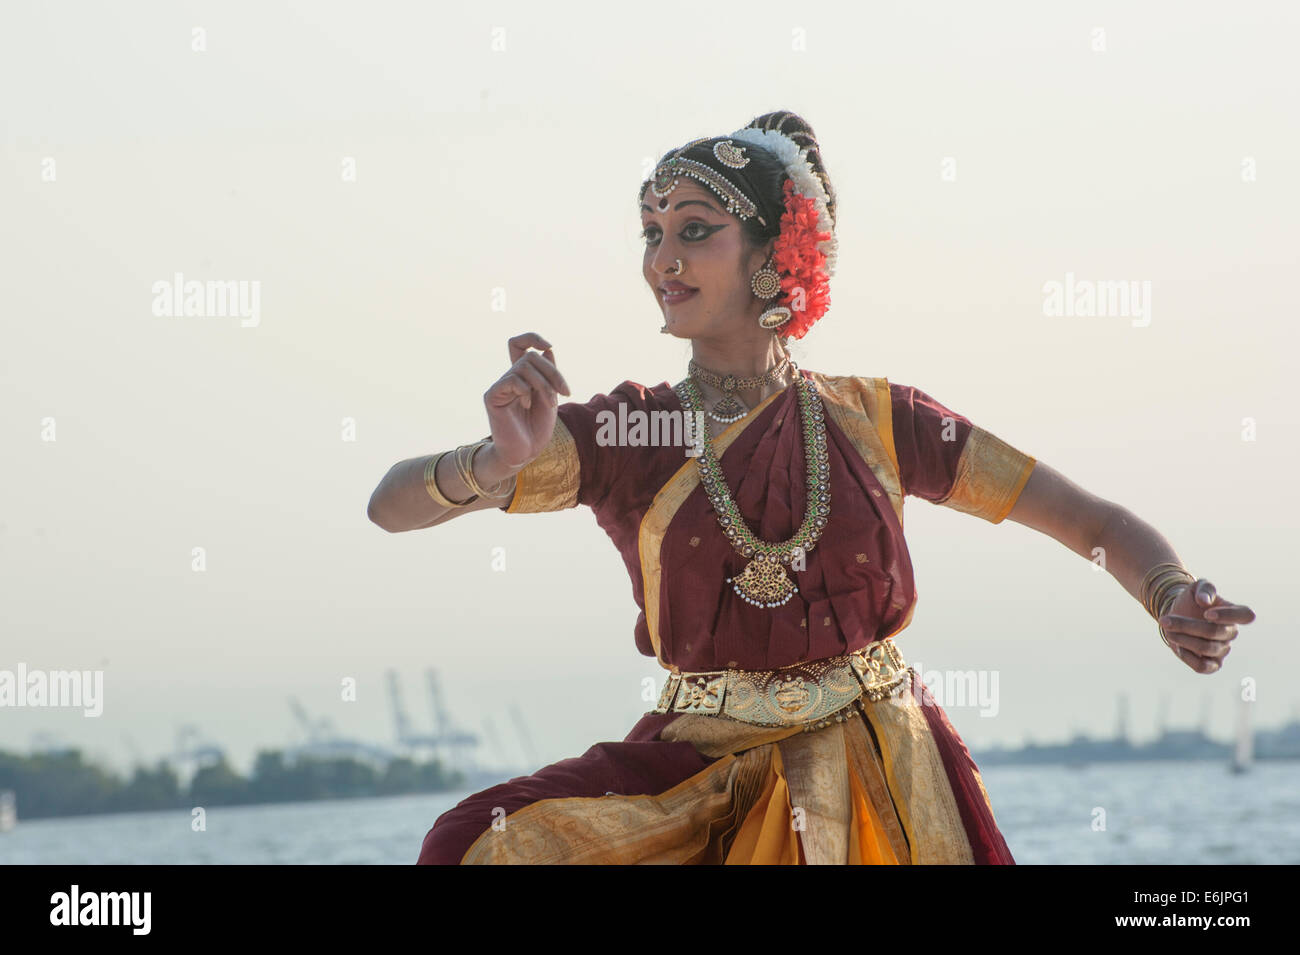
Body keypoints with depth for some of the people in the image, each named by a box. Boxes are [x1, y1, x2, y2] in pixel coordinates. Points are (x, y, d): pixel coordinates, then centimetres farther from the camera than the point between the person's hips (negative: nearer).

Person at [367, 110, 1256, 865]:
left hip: (883, 789, 0)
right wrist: (497, 463, -31)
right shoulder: (621, 432, 2)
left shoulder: (877, 419, 4)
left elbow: (1099, 524, 5)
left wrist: (1174, 598, -17)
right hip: (705, 780, 0)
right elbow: (392, 505, -8)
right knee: (488, 844, -19)